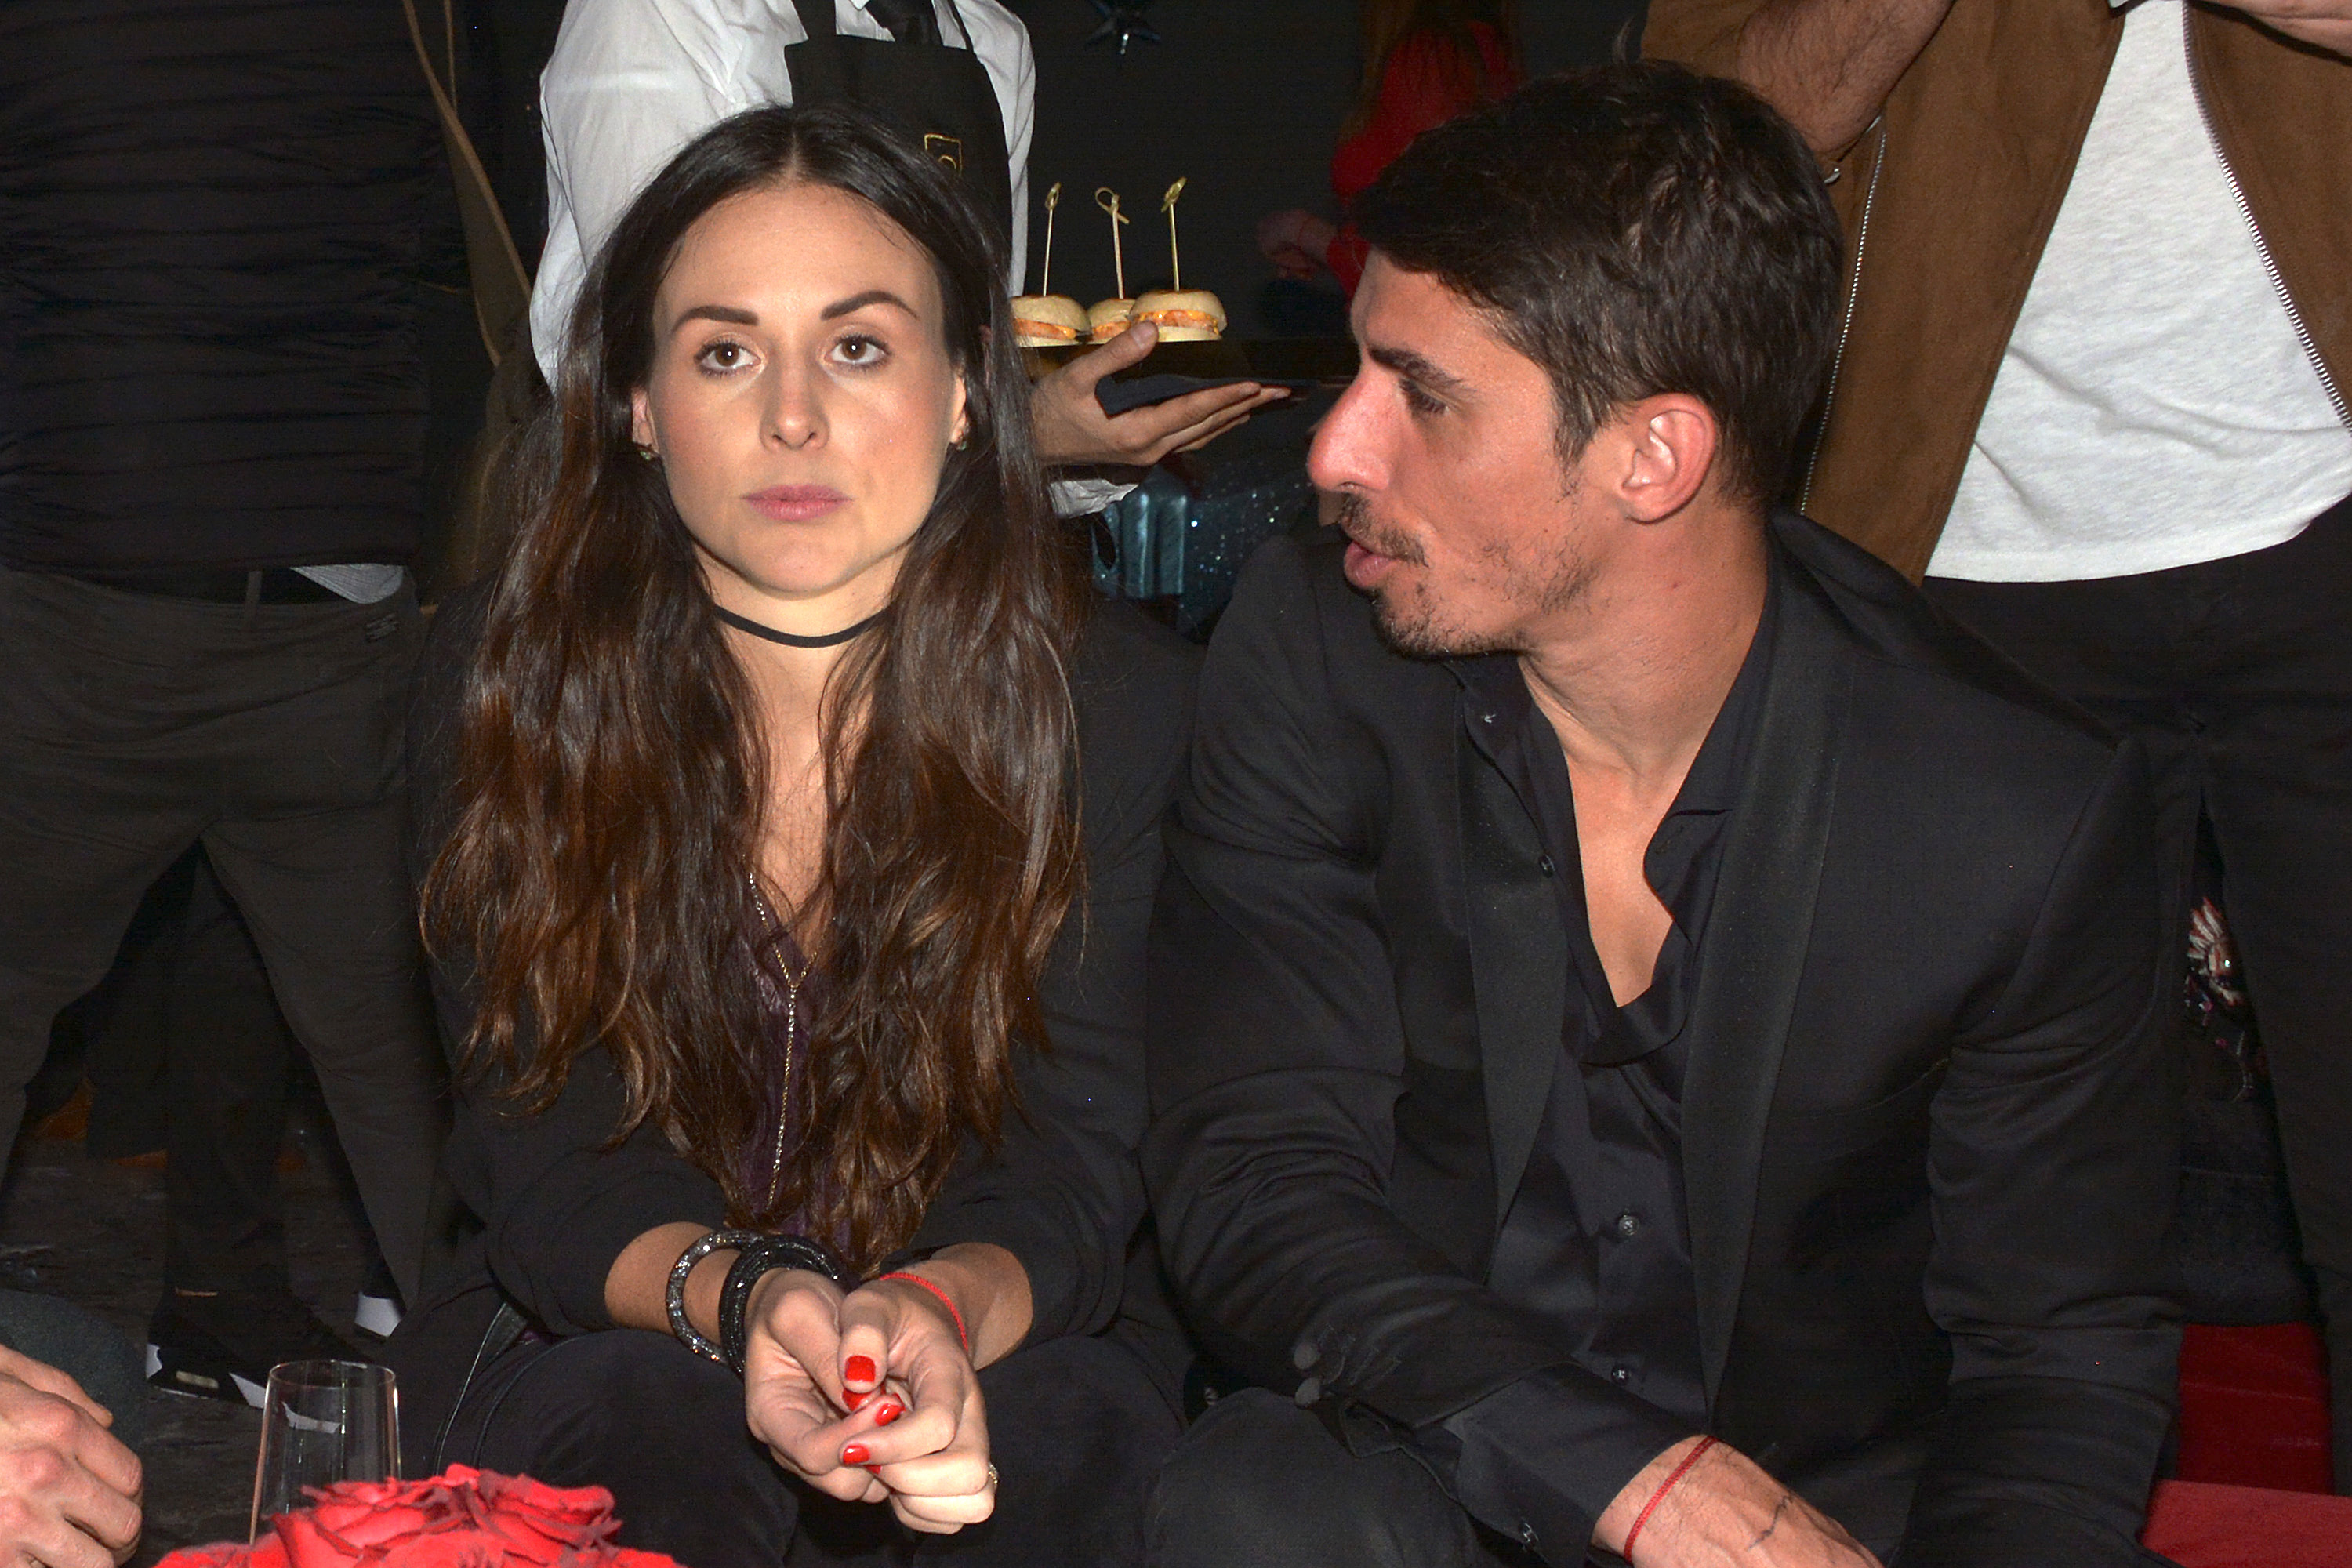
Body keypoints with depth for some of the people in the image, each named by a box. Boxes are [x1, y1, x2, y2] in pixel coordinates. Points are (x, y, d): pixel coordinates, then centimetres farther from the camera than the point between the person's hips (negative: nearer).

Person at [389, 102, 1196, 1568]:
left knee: (1067, 1443, -33)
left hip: (1006, 1348, 1)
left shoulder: (1124, 700, -8)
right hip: (602, 1333, 0)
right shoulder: (510, 672, -6)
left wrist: (946, 1310, -35)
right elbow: (536, 1135, -9)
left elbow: (1074, 1152, -11)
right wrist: (735, 1298, -31)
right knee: (645, 1424, -35)